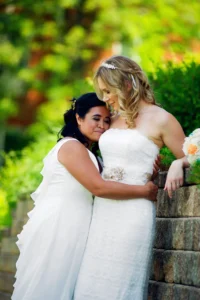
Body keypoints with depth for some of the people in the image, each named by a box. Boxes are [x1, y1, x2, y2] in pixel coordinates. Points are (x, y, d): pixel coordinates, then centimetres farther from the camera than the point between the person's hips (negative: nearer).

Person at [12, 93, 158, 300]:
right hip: (56, 227, -10)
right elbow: (99, 188, -19)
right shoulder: (71, 146, -11)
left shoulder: (85, 151, 20)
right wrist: (145, 191, -11)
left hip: (67, 229, 10)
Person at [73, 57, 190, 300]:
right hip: (102, 210, 6)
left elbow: (188, 158, 5)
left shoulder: (160, 119, -2)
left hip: (133, 211, -6)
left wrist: (177, 164, -14)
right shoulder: (113, 120, 14)